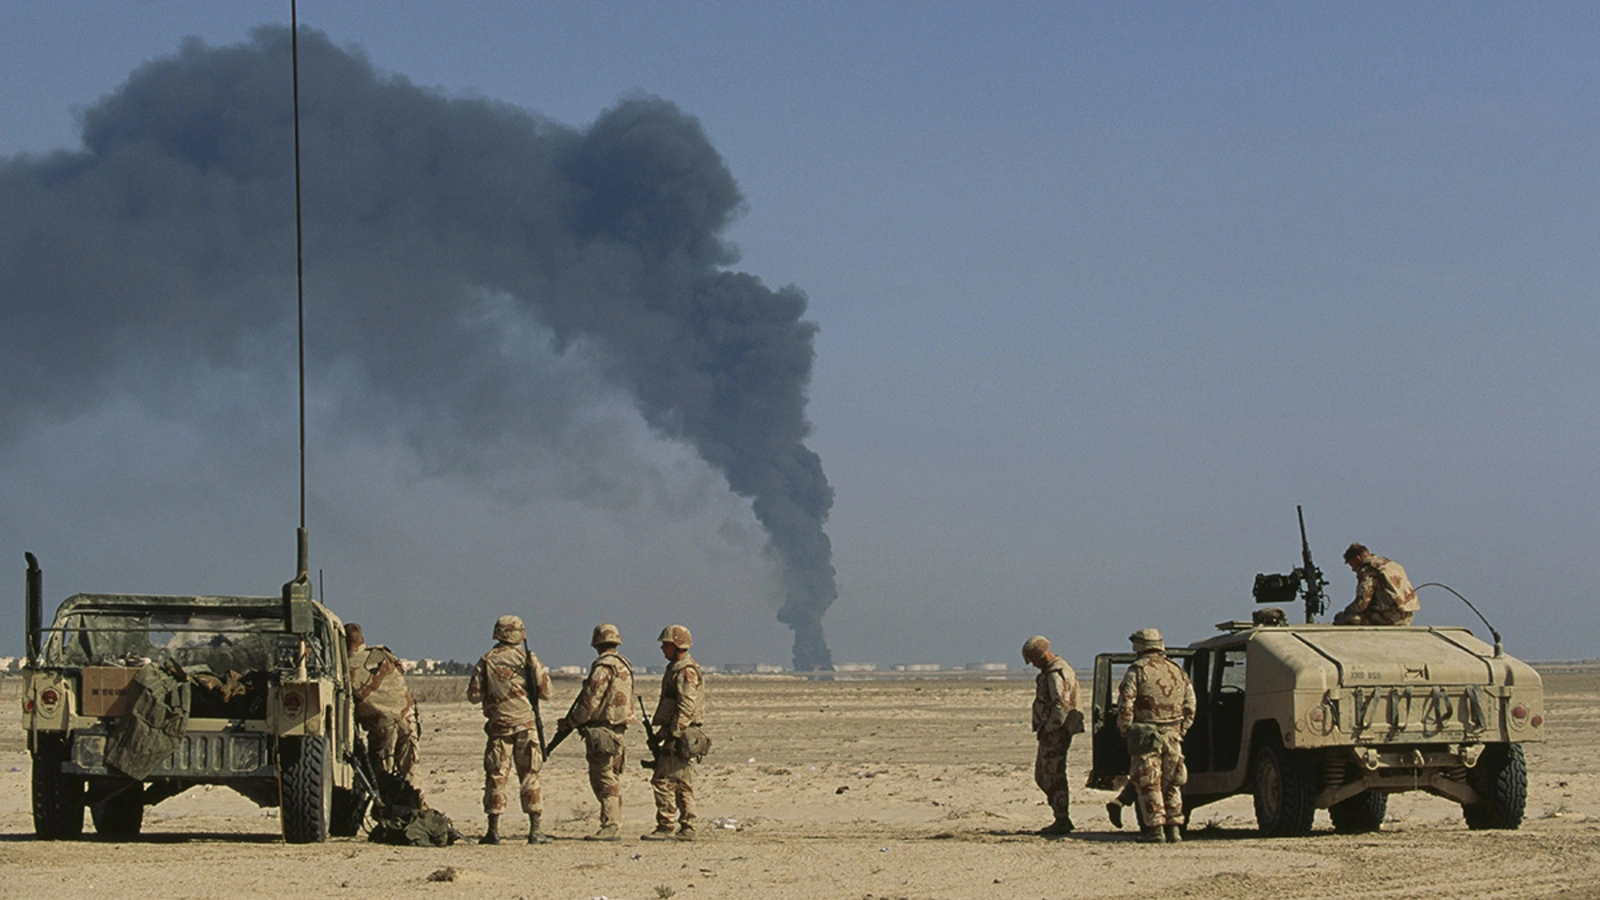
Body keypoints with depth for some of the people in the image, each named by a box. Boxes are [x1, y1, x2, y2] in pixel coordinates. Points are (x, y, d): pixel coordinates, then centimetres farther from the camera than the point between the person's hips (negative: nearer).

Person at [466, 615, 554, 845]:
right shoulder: (528, 659, -3)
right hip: (526, 724, -1)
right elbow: (545, 692, -2)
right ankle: (535, 830, 0)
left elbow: (474, 695, 0)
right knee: (530, 776, 3)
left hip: (498, 725, 1)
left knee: (496, 776, 5)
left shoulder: (486, 661, 0)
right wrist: (543, 674, 18)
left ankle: (494, 830, 3)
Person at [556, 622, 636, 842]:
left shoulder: (603, 667, -13)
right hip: (618, 730, 9)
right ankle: (613, 825, 14)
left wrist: (570, 722, -4)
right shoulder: (624, 666, 15)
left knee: (605, 780, -8)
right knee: (609, 780, 14)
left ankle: (610, 828, -11)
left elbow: (590, 702, -17)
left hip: (601, 731, -9)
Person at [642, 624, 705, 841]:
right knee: (683, 783, 11)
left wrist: (673, 734, -23)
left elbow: (686, 707, -22)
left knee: (663, 780, -11)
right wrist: (663, 732, 22)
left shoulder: (686, 672, -15)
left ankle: (665, 827, -11)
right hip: (683, 736, 11)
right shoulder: (677, 669, 18)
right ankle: (687, 829, 13)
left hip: (681, 734, -11)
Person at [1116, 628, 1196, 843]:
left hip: (1146, 735, -5)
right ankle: (1174, 828, 11)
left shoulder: (1137, 670, -6)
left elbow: (1125, 705, -12)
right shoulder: (1177, 671, 11)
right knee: (1172, 784, 13)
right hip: (1173, 735, 5)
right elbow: (1190, 706, 12)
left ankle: (1155, 829, -4)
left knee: (1148, 784, 0)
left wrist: (1125, 731, -2)